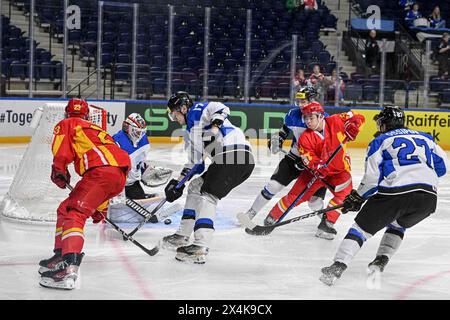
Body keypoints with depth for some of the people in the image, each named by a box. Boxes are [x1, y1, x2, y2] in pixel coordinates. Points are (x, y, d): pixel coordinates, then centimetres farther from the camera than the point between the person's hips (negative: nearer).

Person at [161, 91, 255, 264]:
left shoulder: (197, 110, 3)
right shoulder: (192, 127, 31)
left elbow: (220, 108, -18)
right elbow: (195, 162, 31)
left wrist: (214, 127, -31)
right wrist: (178, 182, 27)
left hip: (234, 154, -10)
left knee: (207, 196, -13)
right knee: (196, 187, 18)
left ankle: (201, 248, -23)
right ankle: (183, 236, 22)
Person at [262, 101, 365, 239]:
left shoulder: (335, 121, -17)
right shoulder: (305, 138, -17)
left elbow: (358, 117, -5)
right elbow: (309, 159, -20)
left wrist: (352, 127, -24)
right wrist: (317, 166, -40)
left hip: (339, 168, 0)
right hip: (315, 171, 0)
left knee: (344, 192, -23)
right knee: (295, 195, -3)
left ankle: (326, 225, -13)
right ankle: (271, 219, 14)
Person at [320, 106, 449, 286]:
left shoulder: (380, 141, 14)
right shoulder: (424, 138, 26)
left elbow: (372, 179, 6)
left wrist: (357, 198, 20)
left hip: (395, 193, -4)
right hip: (428, 197, 4)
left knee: (362, 226, 8)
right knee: (398, 224, 32)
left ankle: (338, 266, -6)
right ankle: (381, 261, 16)